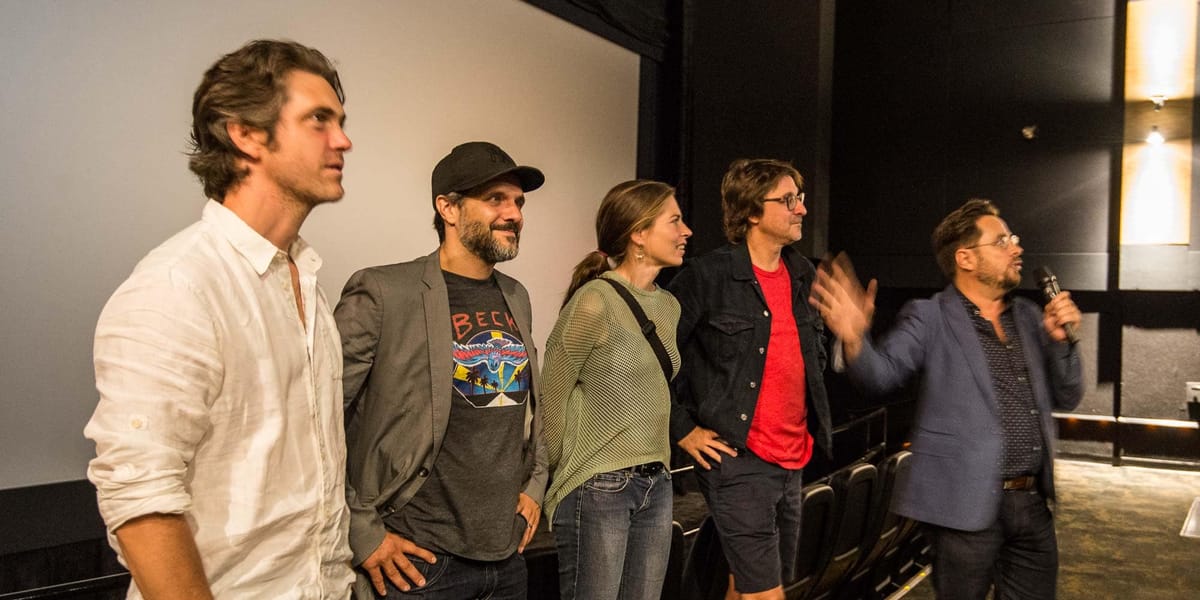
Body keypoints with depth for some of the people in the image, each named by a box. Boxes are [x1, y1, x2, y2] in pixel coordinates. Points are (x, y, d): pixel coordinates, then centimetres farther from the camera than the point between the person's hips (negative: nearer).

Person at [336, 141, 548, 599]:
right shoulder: (382, 293, -14)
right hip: (420, 561, -6)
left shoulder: (515, 297, 8)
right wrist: (361, 534, -13)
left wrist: (534, 485, 13)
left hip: (509, 555, 7)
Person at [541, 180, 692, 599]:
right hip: (599, 488, -7)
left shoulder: (669, 305, 8)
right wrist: (565, 469, 1)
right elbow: (551, 396, -10)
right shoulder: (594, 302, -16)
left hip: (657, 485, 7)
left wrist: (657, 467, 17)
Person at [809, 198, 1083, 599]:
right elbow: (881, 373, -20)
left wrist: (1060, 340, -3)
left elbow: (1066, 399, 14)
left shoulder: (1029, 317, 12)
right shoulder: (929, 319, -7)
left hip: (1032, 503, 6)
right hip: (967, 505, -6)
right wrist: (855, 339, -42)